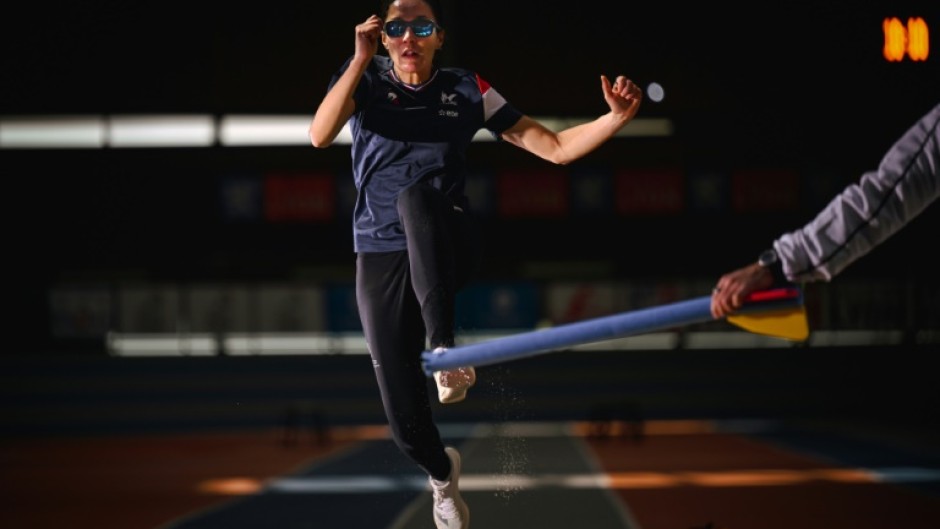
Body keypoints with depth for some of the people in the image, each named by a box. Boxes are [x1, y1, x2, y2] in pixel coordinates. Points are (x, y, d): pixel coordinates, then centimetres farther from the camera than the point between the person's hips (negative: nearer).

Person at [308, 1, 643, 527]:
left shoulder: (467, 90, 4)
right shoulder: (363, 79, 2)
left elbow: (555, 147, 4)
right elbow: (320, 135, -18)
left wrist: (617, 119, -12)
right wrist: (361, 60, -24)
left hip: (451, 245, -1)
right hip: (382, 257, 1)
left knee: (416, 198, -38)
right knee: (406, 421, -2)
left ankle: (443, 347, -42)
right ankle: (442, 472, 35)